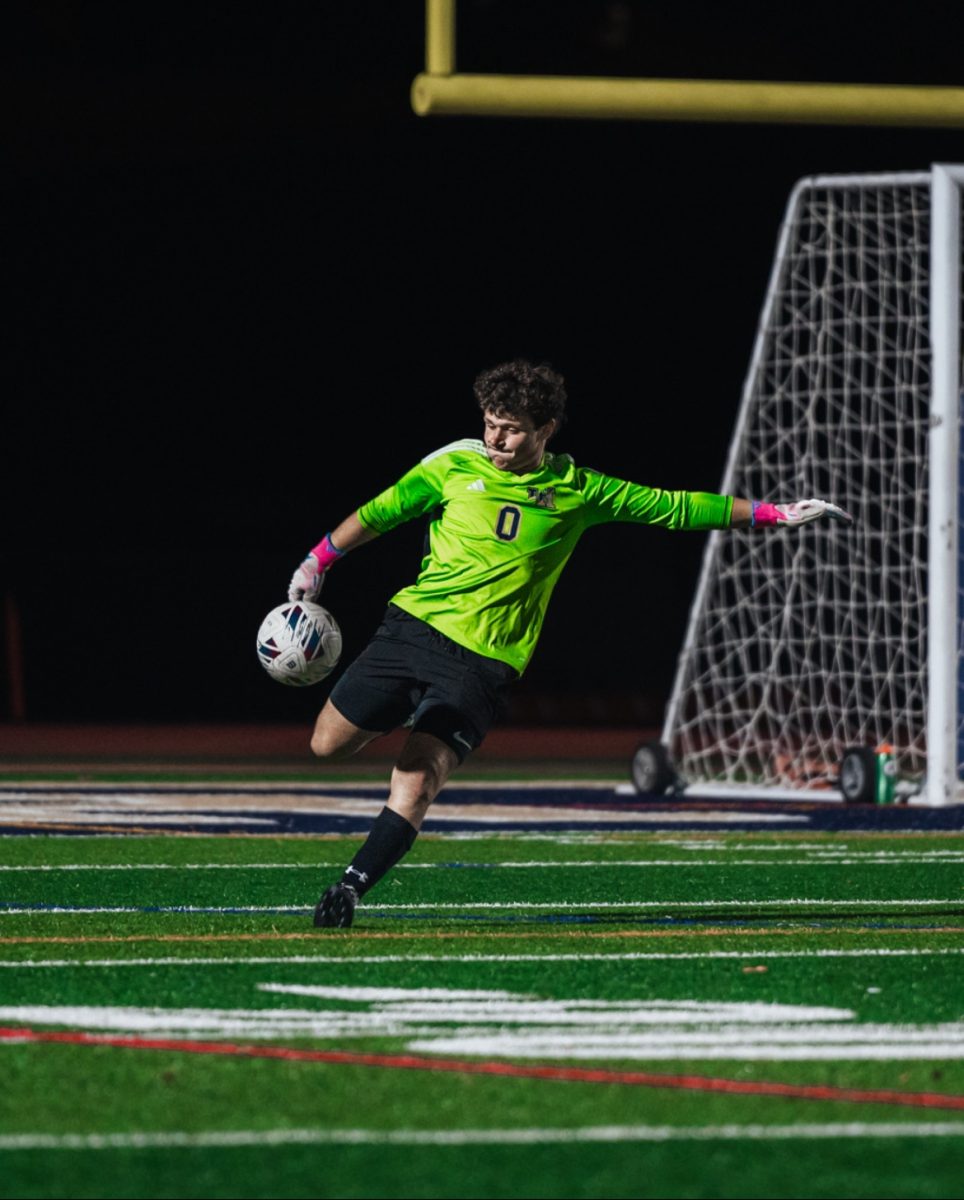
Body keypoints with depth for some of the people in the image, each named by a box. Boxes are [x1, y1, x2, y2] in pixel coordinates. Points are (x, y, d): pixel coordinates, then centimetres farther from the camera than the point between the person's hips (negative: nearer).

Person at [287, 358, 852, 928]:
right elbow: (380, 512, 12)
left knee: (418, 782, -14)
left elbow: (674, 507, 9)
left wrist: (774, 514, 8)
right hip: (415, 624, 2)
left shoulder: (578, 492, 4)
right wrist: (318, 563, 9)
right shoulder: (456, 465, 3)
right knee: (329, 745, 2)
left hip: (484, 662, -2)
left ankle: (350, 889, -6)